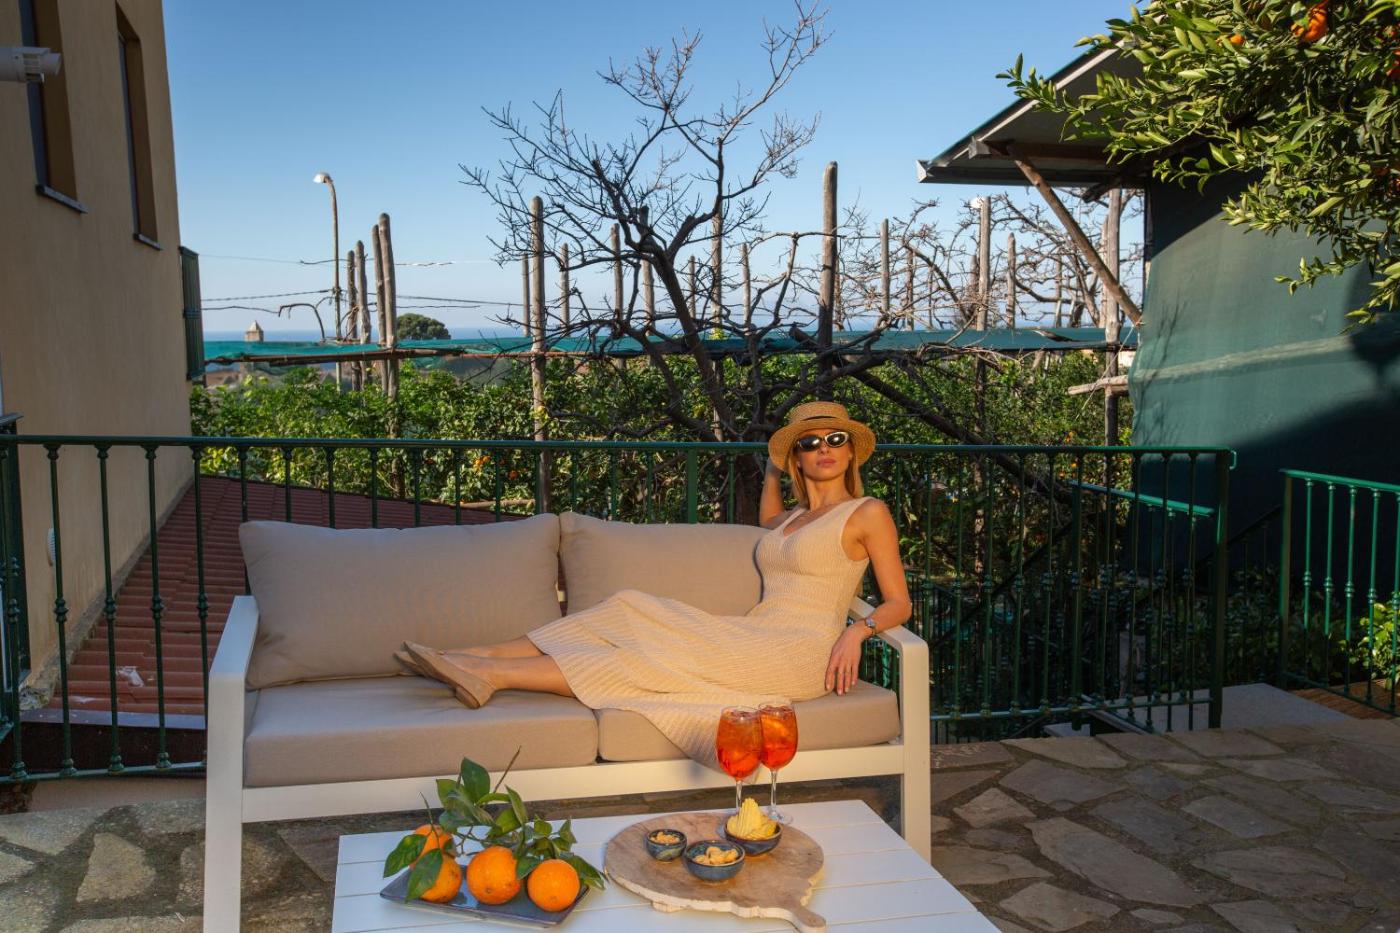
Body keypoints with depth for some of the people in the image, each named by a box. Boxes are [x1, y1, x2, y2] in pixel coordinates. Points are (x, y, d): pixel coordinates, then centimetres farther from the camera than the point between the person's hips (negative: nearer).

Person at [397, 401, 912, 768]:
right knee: (631, 609, -11)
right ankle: (482, 657, -14)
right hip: (751, 635, 7)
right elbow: (767, 524, 46)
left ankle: (495, 676, -26)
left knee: (661, 658, -23)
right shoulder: (793, 519, 22)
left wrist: (858, 630, -22)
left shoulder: (867, 512, 2)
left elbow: (899, 602, -1)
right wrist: (772, 472, 30)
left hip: (802, 651, -7)